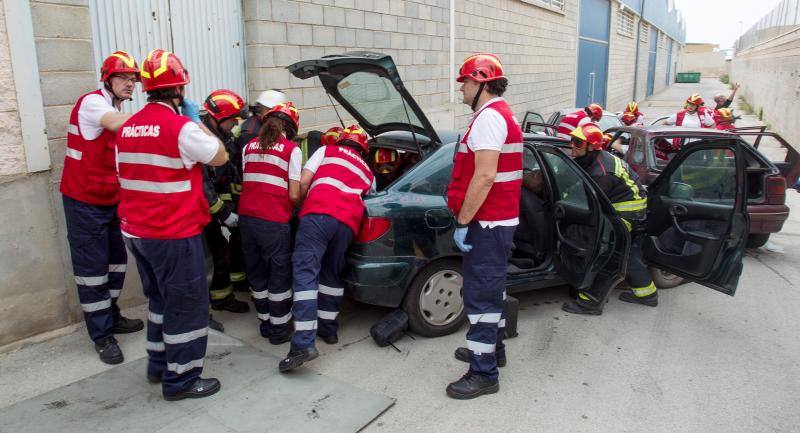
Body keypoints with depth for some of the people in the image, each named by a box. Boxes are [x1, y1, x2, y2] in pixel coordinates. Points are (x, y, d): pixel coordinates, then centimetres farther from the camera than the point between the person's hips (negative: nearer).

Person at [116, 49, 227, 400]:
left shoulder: (128, 128, 7)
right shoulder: (181, 127, -18)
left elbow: (128, 176, 15)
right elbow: (220, 157, -5)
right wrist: (196, 120, 5)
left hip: (136, 230, 8)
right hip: (173, 234, -8)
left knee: (161, 298, 22)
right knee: (187, 304, 4)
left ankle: (158, 365, 33)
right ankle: (180, 380, 12)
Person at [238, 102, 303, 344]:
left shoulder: (249, 147, 14)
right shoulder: (291, 149, -2)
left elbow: (246, 183, 9)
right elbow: (294, 195, -6)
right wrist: (295, 207, 14)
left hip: (247, 217, 5)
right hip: (274, 221, -5)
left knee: (257, 273, 18)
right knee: (279, 274, 10)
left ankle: (265, 323, 31)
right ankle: (279, 329, 19)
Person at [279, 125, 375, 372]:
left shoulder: (326, 151, 23)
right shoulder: (368, 173, 32)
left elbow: (303, 183, 13)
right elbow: (367, 198, 34)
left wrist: (301, 205, 29)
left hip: (318, 214, -4)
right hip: (349, 222, 4)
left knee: (305, 272, -10)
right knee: (332, 273, 23)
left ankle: (303, 343, -21)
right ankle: (328, 328, 27)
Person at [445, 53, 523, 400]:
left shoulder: (488, 117, -16)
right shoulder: (503, 114, 18)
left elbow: (484, 176, -25)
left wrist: (462, 222, -21)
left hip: (487, 223, -11)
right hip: (501, 219, 11)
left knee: (481, 296, -5)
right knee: (492, 289, 21)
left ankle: (484, 374, 3)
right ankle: (493, 348, 36)